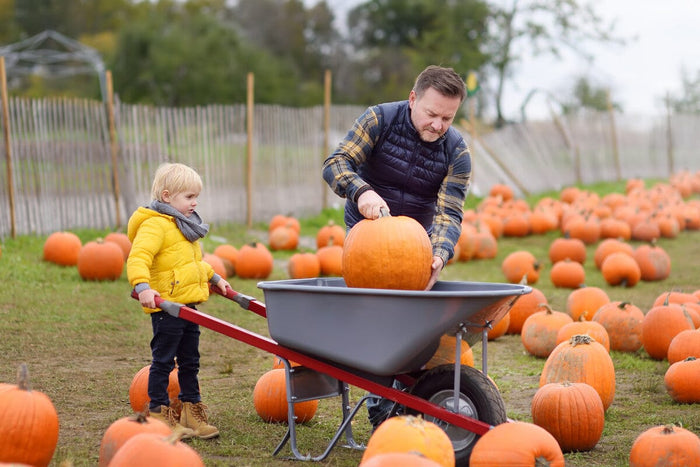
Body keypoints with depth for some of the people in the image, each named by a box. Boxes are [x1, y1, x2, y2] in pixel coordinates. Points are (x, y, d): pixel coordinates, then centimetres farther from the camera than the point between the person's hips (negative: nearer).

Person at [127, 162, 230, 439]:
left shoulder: (184, 225, 18)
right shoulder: (155, 224, -15)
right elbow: (138, 257, -28)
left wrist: (213, 277, 38)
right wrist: (142, 286, -41)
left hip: (188, 306, 9)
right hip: (165, 305, -9)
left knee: (190, 361, 14)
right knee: (163, 361, -1)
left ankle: (192, 413, 23)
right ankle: (158, 414, 8)